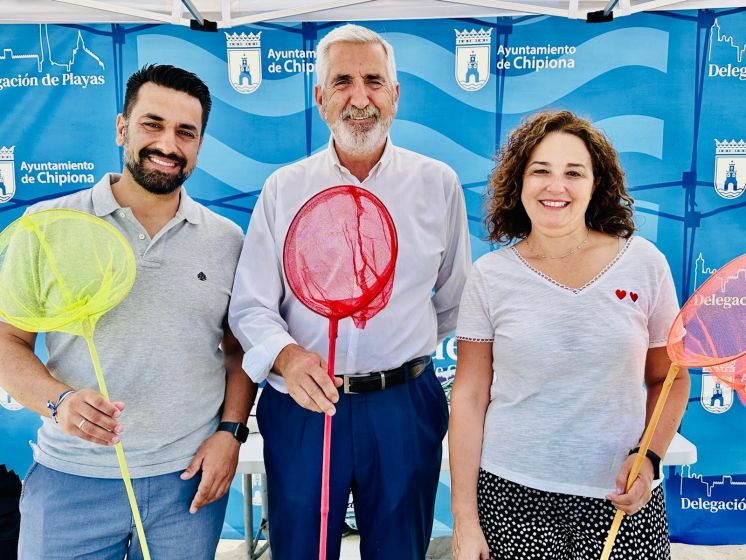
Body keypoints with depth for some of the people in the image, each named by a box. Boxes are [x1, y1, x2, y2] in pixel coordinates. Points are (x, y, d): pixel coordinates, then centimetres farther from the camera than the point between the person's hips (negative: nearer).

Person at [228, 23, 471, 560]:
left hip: (404, 408, 1)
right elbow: (250, 307, -3)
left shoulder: (438, 183, 1)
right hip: (300, 408, 0)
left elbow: (453, 299, 11)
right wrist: (288, 356, -21)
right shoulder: (283, 188, 0)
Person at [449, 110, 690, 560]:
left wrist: (648, 457, -9)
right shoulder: (490, 275, -5)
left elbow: (670, 378, 7)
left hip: (621, 499, 1)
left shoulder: (644, 263, -3)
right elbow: (469, 396, -3)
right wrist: (464, 518, -3)